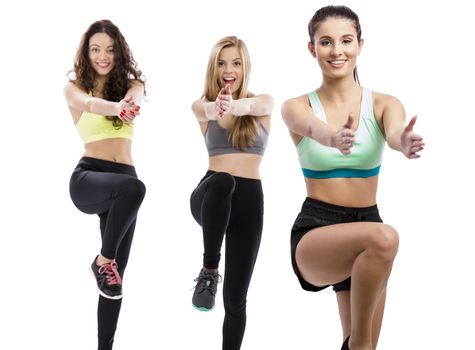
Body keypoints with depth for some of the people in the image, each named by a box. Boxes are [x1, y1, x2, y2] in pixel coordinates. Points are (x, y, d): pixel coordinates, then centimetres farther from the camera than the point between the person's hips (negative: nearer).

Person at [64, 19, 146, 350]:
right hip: (87, 176, -4)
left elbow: (132, 97, -15)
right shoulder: (74, 87, 4)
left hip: (122, 179, 4)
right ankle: (103, 261, -17)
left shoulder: (132, 83, 11)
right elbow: (89, 103, -21)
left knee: (115, 275, 5)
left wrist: (127, 105, -42)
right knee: (134, 188, -37)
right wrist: (116, 108, -45)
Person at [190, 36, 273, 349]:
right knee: (221, 181, -39)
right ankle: (209, 271, -23)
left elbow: (256, 106, -19)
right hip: (211, 194, -1)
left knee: (235, 298, 1)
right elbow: (206, 108, -20)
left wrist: (234, 105, -44)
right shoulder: (202, 105, 6)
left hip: (249, 198, 1)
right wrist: (215, 108, -46)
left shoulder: (264, 103, 7)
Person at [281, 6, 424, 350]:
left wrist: (405, 143, -49)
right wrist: (333, 137, -52)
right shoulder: (297, 107, -2)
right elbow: (312, 127, -28)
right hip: (315, 229, -3)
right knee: (383, 237, -34)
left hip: (365, 226, 4)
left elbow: (394, 133, -23)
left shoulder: (384, 104, 1)